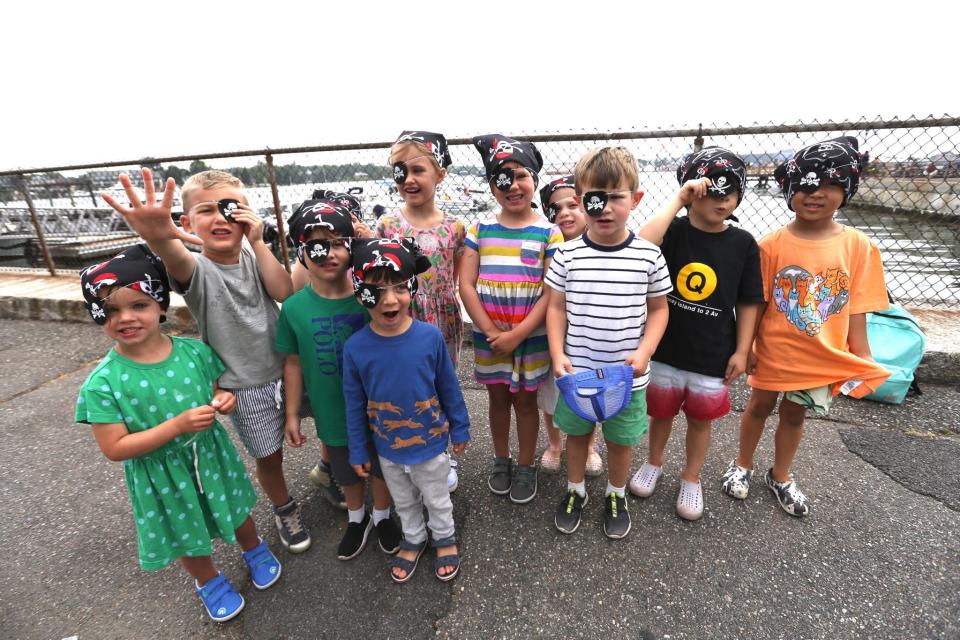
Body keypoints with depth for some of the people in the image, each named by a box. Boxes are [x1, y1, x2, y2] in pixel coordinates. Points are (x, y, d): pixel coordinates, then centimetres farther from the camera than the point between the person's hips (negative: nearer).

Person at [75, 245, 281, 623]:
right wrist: (177, 424, -31)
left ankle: (253, 550, 58)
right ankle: (208, 581, 55)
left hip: (211, 456, 2)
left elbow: (220, 390, 1)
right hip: (162, 476, -1)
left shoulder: (194, 351, -15)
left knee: (236, 512, 25)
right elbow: (115, 448, -20)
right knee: (186, 535, 24)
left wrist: (226, 401, -22)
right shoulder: (103, 383, -22)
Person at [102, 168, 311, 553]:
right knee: (269, 456, 13)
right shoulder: (197, 269, -17)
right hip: (247, 386, -3)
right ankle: (285, 510, 41)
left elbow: (284, 292, -20)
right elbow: (175, 258, -42)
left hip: (288, 368, 3)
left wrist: (258, 242, -23)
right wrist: (158, 235, -65)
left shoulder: (253, 255, -4)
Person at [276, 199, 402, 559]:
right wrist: (292, 415, 3)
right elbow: (293, 363, -2)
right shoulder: (295, 307, -13)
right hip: (334, 414, 1)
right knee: (347, 473, 24)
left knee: (382, 465, 21)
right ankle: (357, 519, 53)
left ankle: (382, 516, 50)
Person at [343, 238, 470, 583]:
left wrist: (459, 429, 1)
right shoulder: (356, 346, -20)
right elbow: (354, 405, -7)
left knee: (437, 499, 24)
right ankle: (413, 539, 55)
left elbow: (449, 388, -9)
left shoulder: (430, 336, -23)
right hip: (387, 449, 2)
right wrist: (358, 451, 1)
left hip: (430, 444, -1)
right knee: (404, 502, 27)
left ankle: (445, 538, 52)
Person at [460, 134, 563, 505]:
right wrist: (491, 331, -13)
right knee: (498, 398, 17)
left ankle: (526, 466, 32)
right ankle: (501, 460, 37)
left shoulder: (548, 233, -7)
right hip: (488, 337, 2)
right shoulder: (480, 230, -1)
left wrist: (517, 334, -17)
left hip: (530, 337, -2)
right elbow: (466, 285, -5)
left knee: (525, 400, 12)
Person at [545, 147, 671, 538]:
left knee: (620, 439, 18)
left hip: (628, 373, 0)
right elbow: (556, 307, -2)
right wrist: (557, 355, -12)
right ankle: (575, 491, 44)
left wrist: (644, 352, -13)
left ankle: (616, 496, 44)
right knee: (577, 433, 19)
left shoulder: (648, 255, -8)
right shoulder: (568, 254, -8)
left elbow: (658, 309, 1)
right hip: (577, 370, 1)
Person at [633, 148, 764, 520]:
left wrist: (742, 351, -2)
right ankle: (654, 463, 44)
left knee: (700, 419, 17)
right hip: (665, 349, -1)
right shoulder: (674, 231, -10)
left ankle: (691, 478, 40)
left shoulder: (743, 243, -5)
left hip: (713, 355, 1)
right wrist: (677, 201, -28)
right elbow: (641, 247, -34)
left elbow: (748, 303, 0)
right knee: (661, 412, 19)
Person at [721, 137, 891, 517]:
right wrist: (745, 348, -7)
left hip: (822, 357, 2)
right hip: (772, 353, -2)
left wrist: (862, 358, -2)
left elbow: (856, 310, -3)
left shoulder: (858, 247, -8)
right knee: (760, 407, 18)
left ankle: (780, 477, 42)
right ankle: (742, 465, 41)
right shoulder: (771, 245, -13)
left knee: (794, 415, 20)